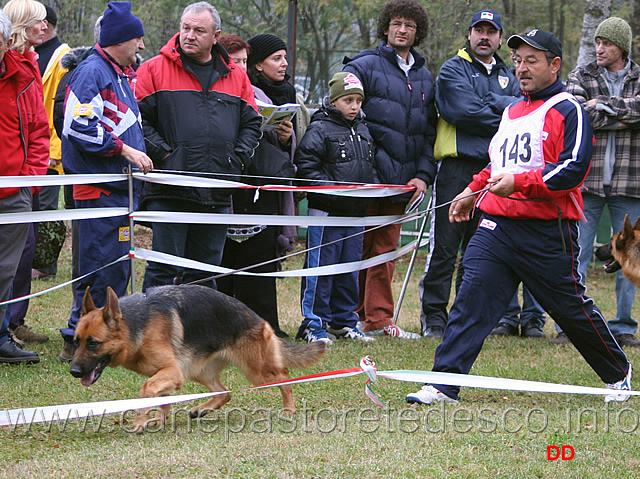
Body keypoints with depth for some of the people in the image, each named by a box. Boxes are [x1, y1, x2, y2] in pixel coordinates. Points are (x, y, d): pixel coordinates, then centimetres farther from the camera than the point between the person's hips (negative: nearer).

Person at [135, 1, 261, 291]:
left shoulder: (235, 77, 13)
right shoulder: (155, 69, 1)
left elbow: (251, 123, 18)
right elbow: (138, 117, -3)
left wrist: (238, 158, 3)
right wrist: (162, 153, -12)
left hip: (217, 197, 4)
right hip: (169, 192, -4)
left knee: (205, 274, 10)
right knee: (164, 270, -5)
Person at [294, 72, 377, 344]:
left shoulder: (363, 130, 15)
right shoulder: (319, 130, -9)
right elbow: (306, 168, -14)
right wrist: (333, 190, -21)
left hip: (355, 212, 7)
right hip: (325, 211, -7)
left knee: (350, 268, 12)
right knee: (320, 267, -4)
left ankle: (345, 321, 22)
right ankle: (314, 324, 2)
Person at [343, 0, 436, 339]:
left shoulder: (425, 78, 16)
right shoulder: (365, 66, -2)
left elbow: (429, 132, 18)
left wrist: (423, 175, 5)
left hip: (401, 180, 5)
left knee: (386, 250, 7)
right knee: (359, 248, -2)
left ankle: (378, 318, 10)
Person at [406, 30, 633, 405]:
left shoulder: (568, 111, -7)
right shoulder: (512, 111, 19)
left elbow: (573, 169, -18)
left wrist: (519, 183, -23)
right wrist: (475, 192, 28)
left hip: (548, 233, -6)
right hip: (496, 226, 6)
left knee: (571, 309, 5)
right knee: (471, 299, -8)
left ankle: (619, 374, 27)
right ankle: (444, 385, -12)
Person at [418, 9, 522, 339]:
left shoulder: (507, 77, 19)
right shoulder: (453, 70, 2)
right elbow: (463, 112, -13)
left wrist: (488, 103, -12)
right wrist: (503, 121, -4)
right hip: (458, 166, -5)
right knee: (444, 248, -6)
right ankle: (434, 315, -2)